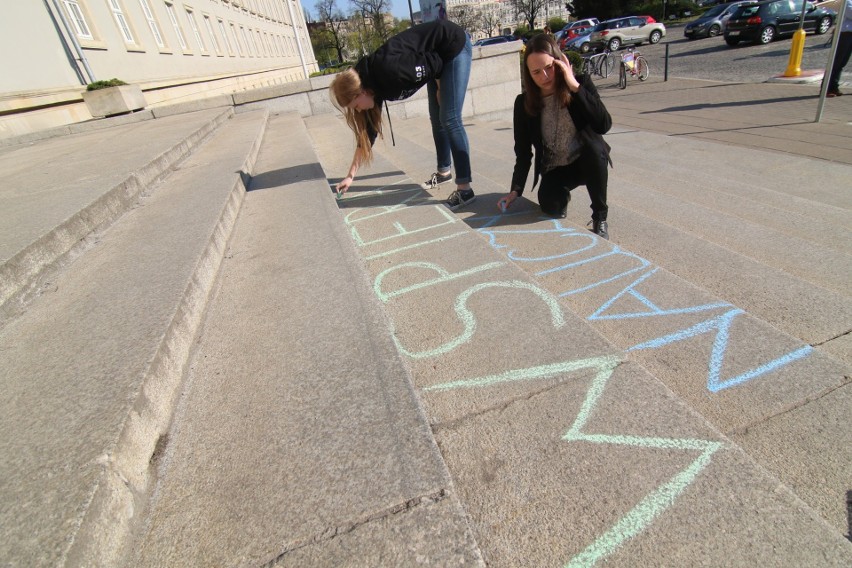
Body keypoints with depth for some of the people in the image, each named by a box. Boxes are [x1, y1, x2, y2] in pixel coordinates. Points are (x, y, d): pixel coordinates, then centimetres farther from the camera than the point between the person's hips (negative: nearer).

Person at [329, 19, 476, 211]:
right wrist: (351, 175, 5)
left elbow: (433, 62, -20)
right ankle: (444, 171, 28)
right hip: (441, 55, 8)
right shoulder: (373, 84, -4)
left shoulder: (388, 71, -31)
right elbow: (369, 132, 2)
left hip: (455, 45, -8)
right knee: (437, 118, 12)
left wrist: (441, 90, -2)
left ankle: (465, 189, -12)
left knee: (450, 119, -13)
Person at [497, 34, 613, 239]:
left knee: (595, 148, -35)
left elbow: (604, 125, -25)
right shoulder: (524, 103, -8)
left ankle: (600, 217, -14)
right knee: (550, 207, -29)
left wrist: (575, 87, -30)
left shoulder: (581, 82, -11)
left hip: (587, 161, 0)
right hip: (555, 169, 1)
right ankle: (563, 195, 13)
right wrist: (515, 190, -16)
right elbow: (523, 152, -4)